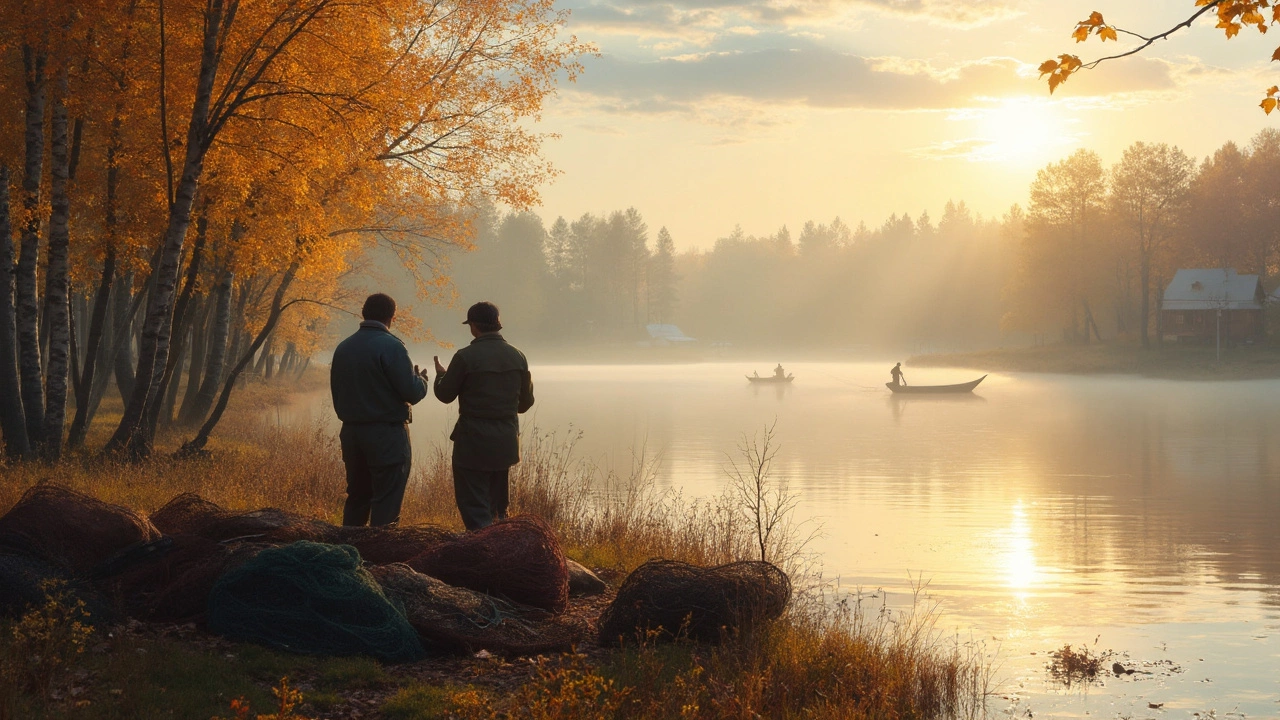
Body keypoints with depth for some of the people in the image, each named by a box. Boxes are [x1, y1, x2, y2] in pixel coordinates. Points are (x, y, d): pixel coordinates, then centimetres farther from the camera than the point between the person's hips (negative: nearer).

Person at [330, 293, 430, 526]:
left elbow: (336, 394, 12)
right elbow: (412, 393, -15)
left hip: (351, 432, 7)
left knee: (357, 498, 17)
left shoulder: (343, 348, 6)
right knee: (386, 506, -2)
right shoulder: (390, 347, -14)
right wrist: (421, 379, 5)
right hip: (386, 435, -7)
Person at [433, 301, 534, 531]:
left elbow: (445, 395, -3)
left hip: (473, 444, -6)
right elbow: (525, 402, 10)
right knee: (497, 507, 18)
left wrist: (441, 375, 19)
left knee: (474, 507, -2)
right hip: (506, 442, 6)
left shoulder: (465, 357, -13)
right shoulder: (517, 357, 3)